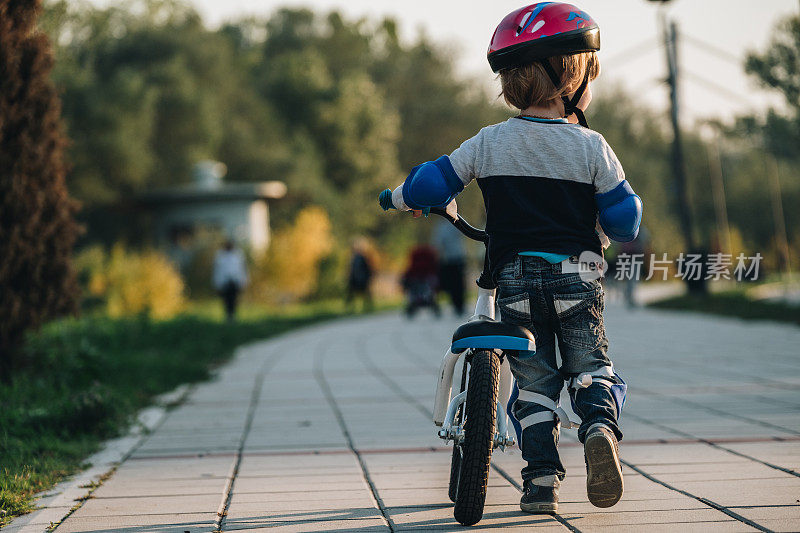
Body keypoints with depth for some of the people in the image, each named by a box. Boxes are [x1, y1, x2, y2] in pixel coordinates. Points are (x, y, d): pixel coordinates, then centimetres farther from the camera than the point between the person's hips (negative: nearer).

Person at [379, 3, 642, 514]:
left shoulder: (489, 144, -2)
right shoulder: (591, 147, -6)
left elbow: (433, 185, 2)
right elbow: (624, 221, -4)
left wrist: (397, 198, 23)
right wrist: (620, 213, 19)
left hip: (515, 282, 1)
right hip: (576, 279, -1)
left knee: (534, 382, 10)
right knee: (592, 368, 11)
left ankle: (543, 479, 2)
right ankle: (600, 424, -18)